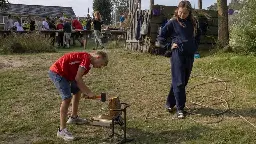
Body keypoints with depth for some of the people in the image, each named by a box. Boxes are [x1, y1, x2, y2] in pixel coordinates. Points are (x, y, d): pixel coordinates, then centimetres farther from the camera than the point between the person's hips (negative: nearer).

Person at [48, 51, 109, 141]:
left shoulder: (88, 63, 12)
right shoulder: (86, 58, -19)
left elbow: (78, 79, 10)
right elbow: (77, 78, -22)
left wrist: (87, 93, 1)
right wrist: (89, 93, -17)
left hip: (65, 74, 11)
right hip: (56, 72, -11)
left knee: (77, 91, 23)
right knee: (67, 98, -19)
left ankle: (74, 117, 39)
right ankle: (62, 130, -14)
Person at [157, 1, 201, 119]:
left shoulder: (193, 23, 10)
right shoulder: (172, 23, -2)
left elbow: (198, 35, 27)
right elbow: (161, 37, 3)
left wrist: (194, 46, 13)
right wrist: (170, 45, -5)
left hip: (190, 55, 5)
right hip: (178, 55, -5)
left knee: (184, 81, 11)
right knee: (179, 82, -7)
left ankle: (170, 103, 25)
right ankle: (180, 109, 0)